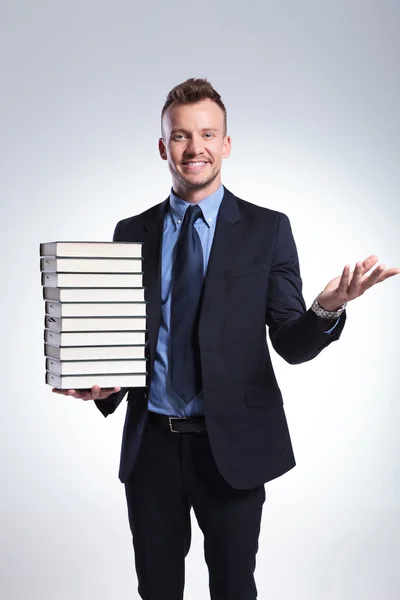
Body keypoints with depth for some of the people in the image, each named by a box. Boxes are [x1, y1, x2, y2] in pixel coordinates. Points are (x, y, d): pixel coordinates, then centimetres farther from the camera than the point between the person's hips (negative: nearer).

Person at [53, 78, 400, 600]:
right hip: (151, 444, 2)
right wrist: (102, 381, -11)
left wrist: (327, 310, -24)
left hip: (232, 445, -2)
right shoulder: (132, 234, 7)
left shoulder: (267, 230, 0)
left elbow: (291, 344, -2)